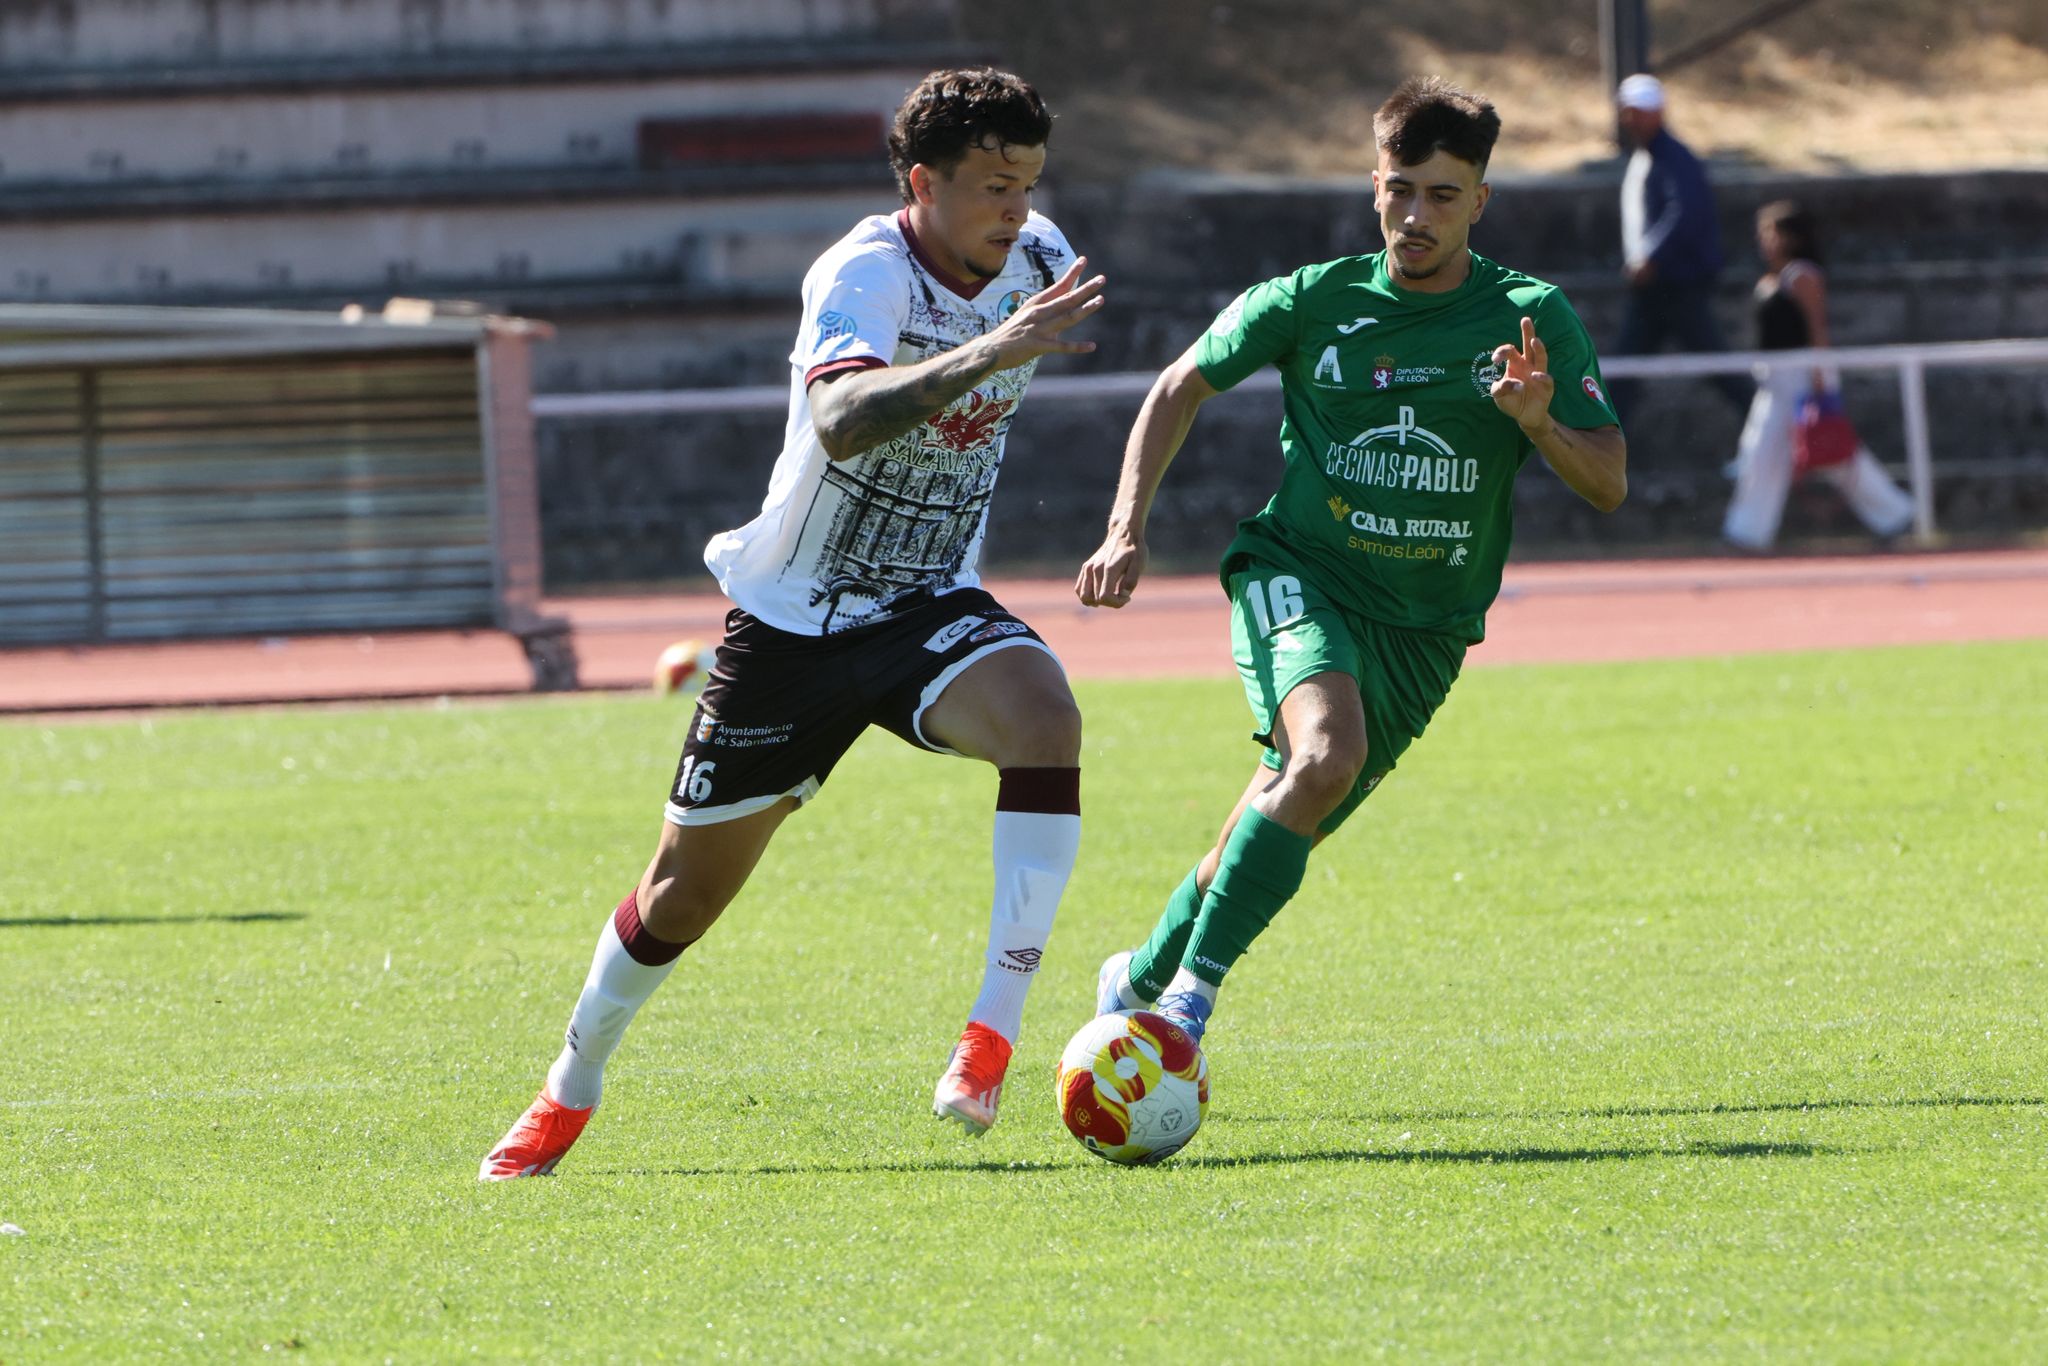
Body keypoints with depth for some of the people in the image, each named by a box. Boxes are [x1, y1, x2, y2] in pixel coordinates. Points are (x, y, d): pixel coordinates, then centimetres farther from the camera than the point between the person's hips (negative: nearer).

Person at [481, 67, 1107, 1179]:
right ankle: (570, 1092, 33)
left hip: (928, 608, 4)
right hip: (793, 619, -4)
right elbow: (842, 418, -47)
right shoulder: (863, 276, -25)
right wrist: (990, 352, -54)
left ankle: (994, 1035, -27)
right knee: (687, 890, 7)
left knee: (1043, 718, -31)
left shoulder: (1035, 259, -4)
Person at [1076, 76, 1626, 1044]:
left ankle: (1139, 979, 33)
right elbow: (1182, 387, 10)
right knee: (1326, 755, -31)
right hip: (1297, 575, -3)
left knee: (1281, 822, 6)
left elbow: (1608, 486, -5)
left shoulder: (1533, 321, -4)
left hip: (1425, 627, 3)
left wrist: (1540, 423, -26)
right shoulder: (1314, 302, -4)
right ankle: (1191, 993, -27)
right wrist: (1126, 528, 1)